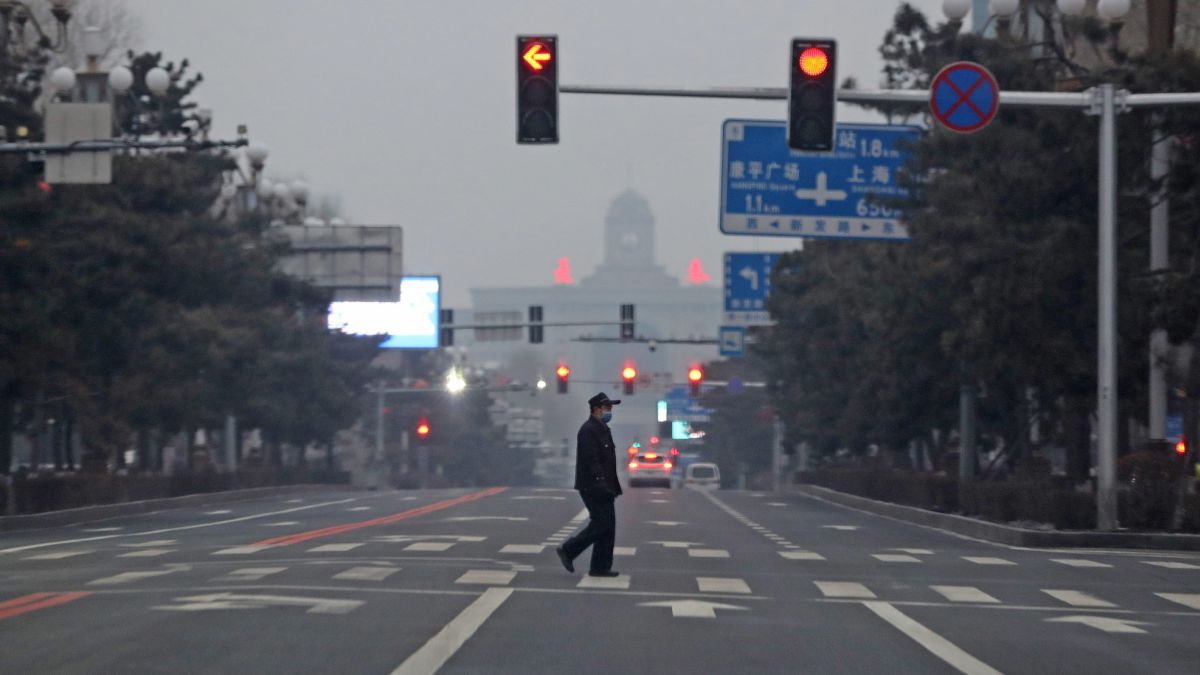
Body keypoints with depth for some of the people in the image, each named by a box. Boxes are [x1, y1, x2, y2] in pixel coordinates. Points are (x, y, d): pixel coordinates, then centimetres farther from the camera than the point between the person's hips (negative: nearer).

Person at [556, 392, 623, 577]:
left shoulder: (603, 429, 18)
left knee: (607, 526, 7)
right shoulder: (588, 430, -14)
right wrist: (602, 485, -27)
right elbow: (591, 460, -22)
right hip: (593, 487, -10)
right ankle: (568, 551, -1)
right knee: (602, 524, -11)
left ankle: (601, 567, 9)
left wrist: (612, 487, 19)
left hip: (603, 488, 10)